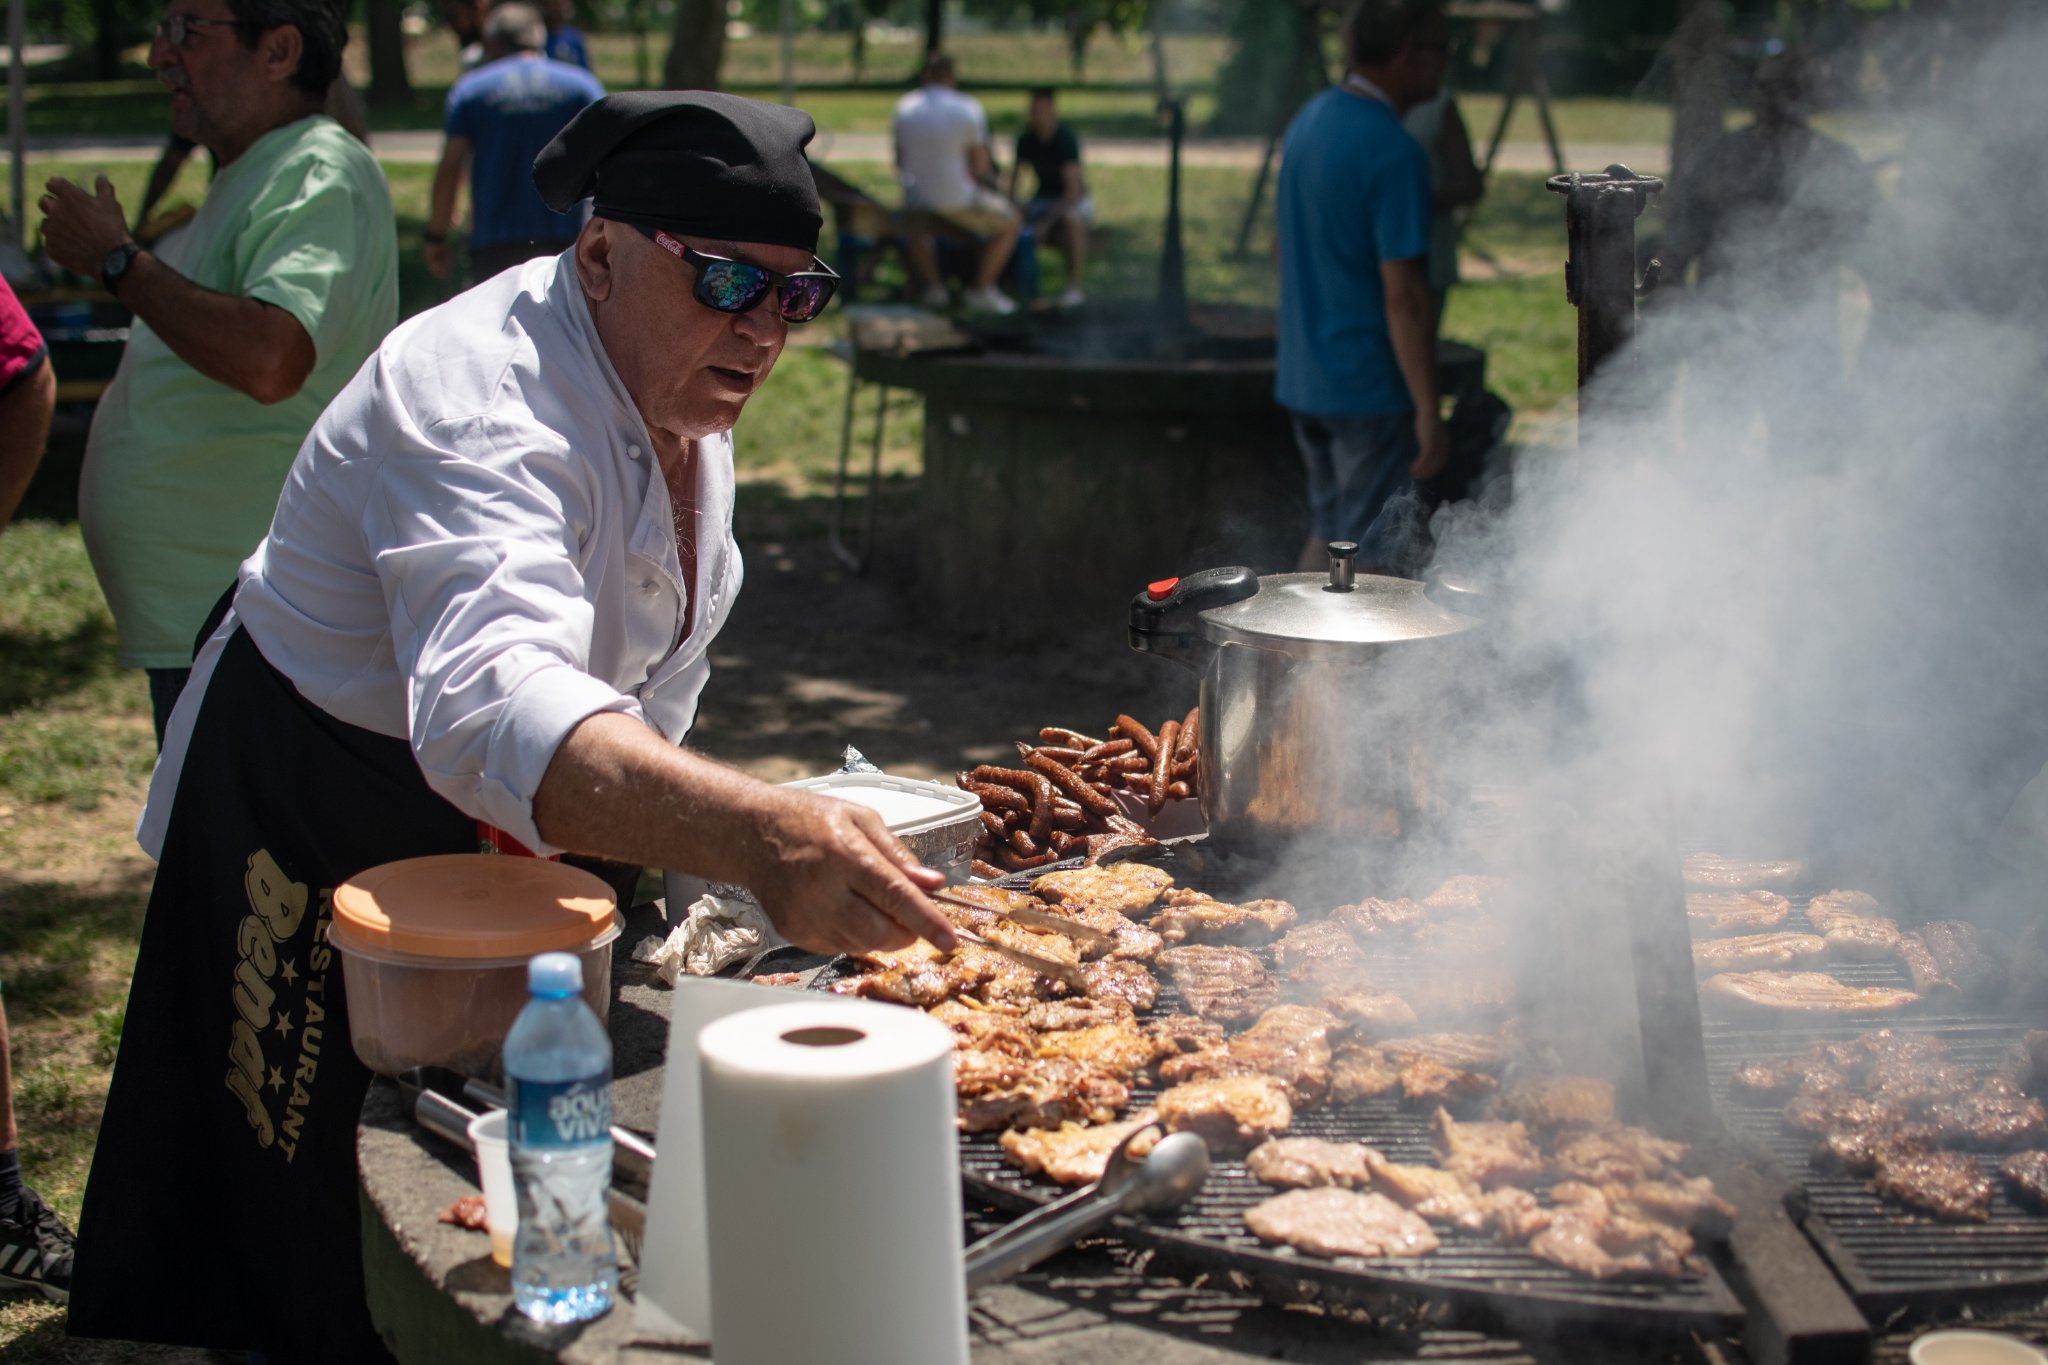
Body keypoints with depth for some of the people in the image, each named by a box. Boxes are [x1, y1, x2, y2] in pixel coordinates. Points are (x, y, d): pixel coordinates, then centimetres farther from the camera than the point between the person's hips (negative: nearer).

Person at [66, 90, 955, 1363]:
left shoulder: (682, 388, -6)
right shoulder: (480, 403, -36)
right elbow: (490, 705, -56)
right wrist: (757, 834, -69)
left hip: (494, 821, 8)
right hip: (316, 815, -8)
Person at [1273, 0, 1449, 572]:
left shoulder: (1308, 120, 8)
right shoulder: (1394, 153, -20)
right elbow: (1403, 297, -22)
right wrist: (1429, 411, -19)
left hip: (1303, 377, 9)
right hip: (1370, 387, -9)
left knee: (1329, 532, 19)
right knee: (1375, 551, 1)